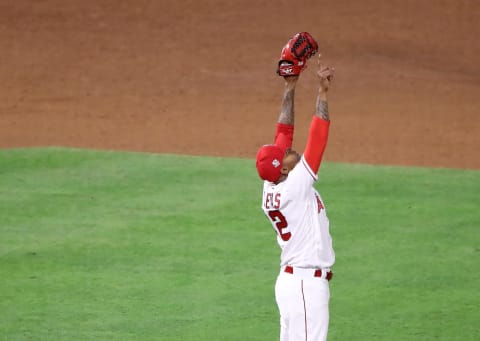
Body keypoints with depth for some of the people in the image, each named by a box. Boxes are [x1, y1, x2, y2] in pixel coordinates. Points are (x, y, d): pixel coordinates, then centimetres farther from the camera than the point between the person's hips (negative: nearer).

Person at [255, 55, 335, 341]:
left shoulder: (272, 187, 4)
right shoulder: (295, 187, -18)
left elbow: (284, 133, 9)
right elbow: (318, 137, -19)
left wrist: (290, 88, 9)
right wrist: (323, 91, -15)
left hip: (291, 281, 10)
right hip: (307, 283, -10)